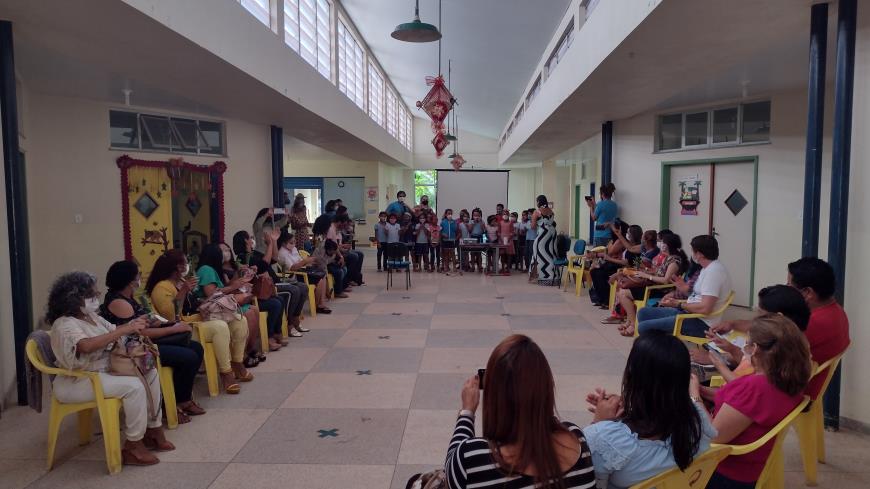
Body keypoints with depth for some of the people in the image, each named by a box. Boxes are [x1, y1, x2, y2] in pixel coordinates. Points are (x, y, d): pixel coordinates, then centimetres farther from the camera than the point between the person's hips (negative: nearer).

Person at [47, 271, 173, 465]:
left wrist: (132, 325, -7)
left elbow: (112, 330, 14)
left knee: (151, 373, 2)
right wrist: (126, 329, -37)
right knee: (133, 386, -27)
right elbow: (87, 345, -39)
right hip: (77, 382, -10)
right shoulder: (65, 324, -20)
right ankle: (133, 447, -16)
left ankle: (153, 429, 5)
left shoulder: (91, 316, 8)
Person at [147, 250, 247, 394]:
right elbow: (171, 317, -22)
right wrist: (183, 291, -22)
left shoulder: (184, 282, 16)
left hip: (196, 321, 9)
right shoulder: (162, 288, -10)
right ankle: (225, 372, -23)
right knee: (220, 327, -32)